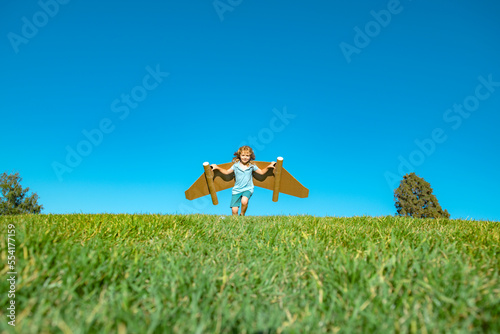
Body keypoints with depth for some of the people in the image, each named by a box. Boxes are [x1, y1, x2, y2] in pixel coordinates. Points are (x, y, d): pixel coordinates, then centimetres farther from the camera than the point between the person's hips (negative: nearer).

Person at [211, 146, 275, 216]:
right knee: (234, 210, -9)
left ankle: (242, 215, -5)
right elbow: (226, 172, 13)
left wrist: (268, 167, -1)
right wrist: (217, 168, 4)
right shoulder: (236, 165, 2)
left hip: (248, 189, -1)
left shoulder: (252, 166, 3)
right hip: (237, 189, 1)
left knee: (244, 201, -33)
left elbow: (262, 172, 12)